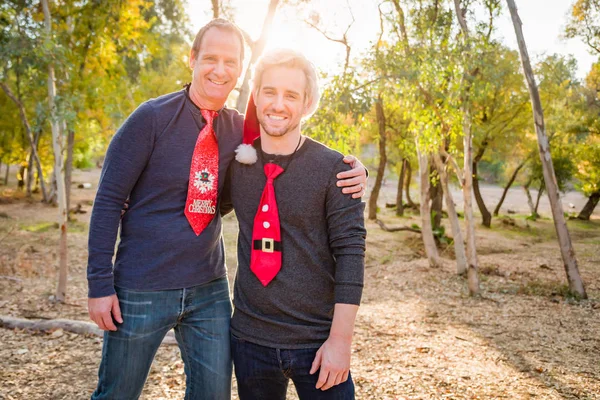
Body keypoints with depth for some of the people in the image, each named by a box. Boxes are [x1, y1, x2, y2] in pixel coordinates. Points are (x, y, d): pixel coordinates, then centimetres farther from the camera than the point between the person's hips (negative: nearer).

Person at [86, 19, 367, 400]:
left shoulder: (240, 130, 2)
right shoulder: (152, 118, -11)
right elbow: (108, 200, -9)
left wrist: (353, 170, -13)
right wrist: (100, 283, -11)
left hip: (210, 289, 4)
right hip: (143, 290, -3)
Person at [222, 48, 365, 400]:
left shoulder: (334, 168, -9)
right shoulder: (236, 163, 1)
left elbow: (350, 252, -11)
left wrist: (341, 338, -13)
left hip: (316, 343, -3)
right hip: (250, 338, 3)